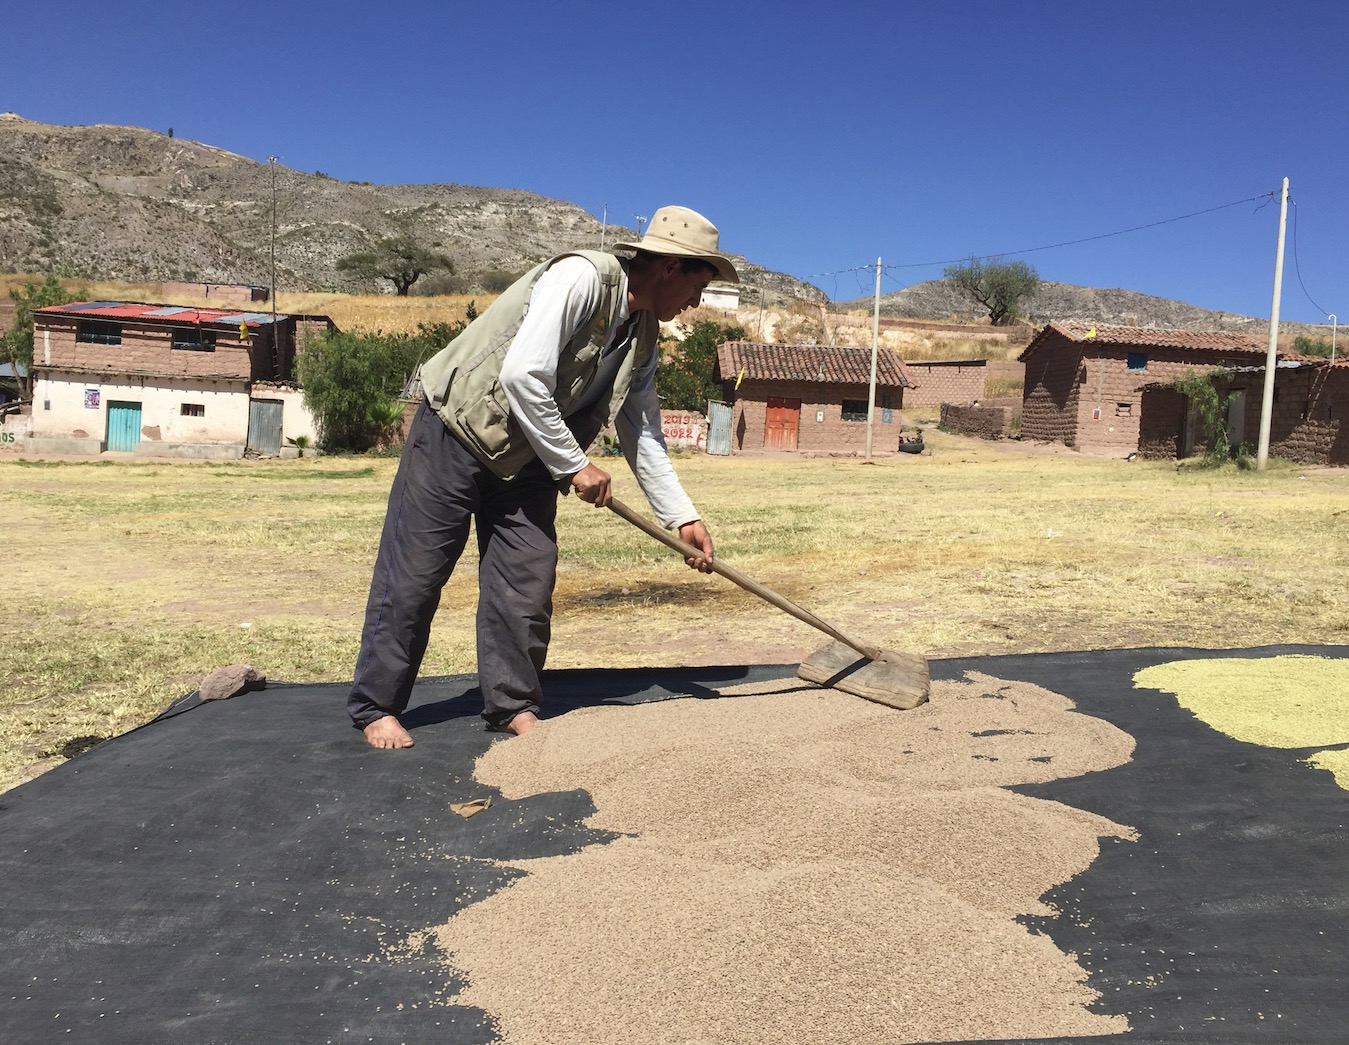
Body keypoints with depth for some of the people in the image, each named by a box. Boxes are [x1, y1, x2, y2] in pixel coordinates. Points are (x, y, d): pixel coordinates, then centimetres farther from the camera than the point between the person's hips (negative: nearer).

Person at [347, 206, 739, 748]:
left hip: (527, 457, 8)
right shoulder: (581, 277, -22)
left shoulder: (643, 336, 4)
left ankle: (512, 704, 16)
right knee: (413, 573, -1)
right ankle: (376, 706, 12)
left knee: (528, 579, 3)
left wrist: (682, 516, 2)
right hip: (457, 428, -7)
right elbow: (522, 376, -29)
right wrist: (573, 465, -20)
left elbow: (642, 434, 9)